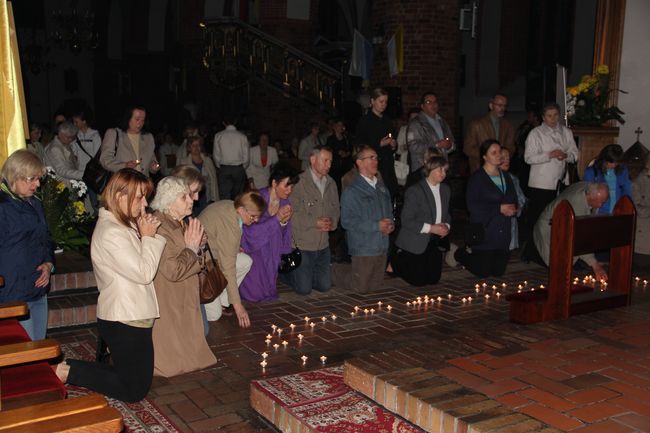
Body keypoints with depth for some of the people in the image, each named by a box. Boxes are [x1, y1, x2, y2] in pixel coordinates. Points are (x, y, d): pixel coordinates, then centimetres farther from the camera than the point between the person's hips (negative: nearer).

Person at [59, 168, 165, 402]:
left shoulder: (124, 225, 10)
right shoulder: (111, 233, -22)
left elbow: (141, 263, 12)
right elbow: (144, 273, -22)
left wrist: (149, 234, -1)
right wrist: (148, 237, -12)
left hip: (130, 317, 10)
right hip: (125, 322, -10)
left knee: (131, 378, 20)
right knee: (135, 390, 2)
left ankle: (68, 368, 16)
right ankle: (68, 371, 3)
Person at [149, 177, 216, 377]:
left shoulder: (182, 223, 5)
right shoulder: (159, 229, -25)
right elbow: (173, 271, -30)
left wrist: (197, 247, -3)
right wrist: (191, 249, -17)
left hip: (185, 298, 10)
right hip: (166, 305, -10)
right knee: (171, 361, -1)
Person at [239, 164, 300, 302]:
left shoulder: (284, 202, -5)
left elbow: (282, 239, -2)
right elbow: (251, 232, -28)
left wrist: (284, 222, -23)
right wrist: (276, 218, -32)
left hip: (268, 251, 6)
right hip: (249, 247, -5)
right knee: (255, 293, -10)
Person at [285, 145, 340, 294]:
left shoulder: (330, 183, 9)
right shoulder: (299, 183, -14)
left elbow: (336, 209, 16)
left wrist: (332, 222, -7)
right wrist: (314, 223, -20)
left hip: (323, 245, 6)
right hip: (302, 245, -6)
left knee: (325, 286, 10)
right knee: (304, 289, -2)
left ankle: (305, 274, 36)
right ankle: (286, 272, 27)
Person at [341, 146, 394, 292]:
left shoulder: (382, 188, 15)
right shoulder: (351, 191, -8)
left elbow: (389, 212, 25)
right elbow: (347, 221, -17)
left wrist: (390, 224, 1)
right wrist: (376, 226, -19)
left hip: (382, 248, 7)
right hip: (363, 250, -7)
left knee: (376, 289, 14)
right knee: (361, 289, -3)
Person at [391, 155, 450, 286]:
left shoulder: (446, 190, 9)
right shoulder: (415, 191, -13)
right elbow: (406, 221, -17)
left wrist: (446, 226, -3)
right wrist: (431, 228, -21)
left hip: (434, 243, 7)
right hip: (416, 243, -7)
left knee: (434, 279, 6)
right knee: (418, 280, -6)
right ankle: (395, 262, 20)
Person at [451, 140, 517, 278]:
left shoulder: (506, 177, 14)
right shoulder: (476, 178, -7)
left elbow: (513, 200, 17)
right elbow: (472, 206, -16)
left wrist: (511, 209, -7)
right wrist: (499, 208, -17)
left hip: (503, 233, 7)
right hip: (484, 231, -6)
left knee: (499, 271, 7)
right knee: (483, 272, -4)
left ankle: (472, 254, 32)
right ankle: (457, 253, 20)